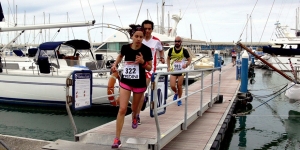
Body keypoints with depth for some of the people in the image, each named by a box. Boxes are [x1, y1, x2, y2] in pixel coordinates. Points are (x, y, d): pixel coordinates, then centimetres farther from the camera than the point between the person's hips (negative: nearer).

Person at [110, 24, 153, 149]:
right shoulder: (125, 47, -7)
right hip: (125, 81, 1)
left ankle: (134, 119, 58)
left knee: (134, 107, 19)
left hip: (139, 83, 0)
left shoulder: (146, 50, -13)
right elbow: (120, 56, 18)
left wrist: (142, 62, -22)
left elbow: (150, 68, -3)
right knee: (122, 109, -8)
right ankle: (117, 139, -3)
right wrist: (115, 64, 1)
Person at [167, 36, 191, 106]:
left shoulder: (184, 50, -6)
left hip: (181, 71, -1)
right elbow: (168, 58, 15)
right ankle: (176, 93, 28)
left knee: (179, 86, 3)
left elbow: (189, 60, 2)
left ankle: (179, 100, 23)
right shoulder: (171, 50, -1)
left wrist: (186, 65, -19)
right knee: (172, 86, -7)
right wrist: (168, 67, 2)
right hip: (173, 71, 1)